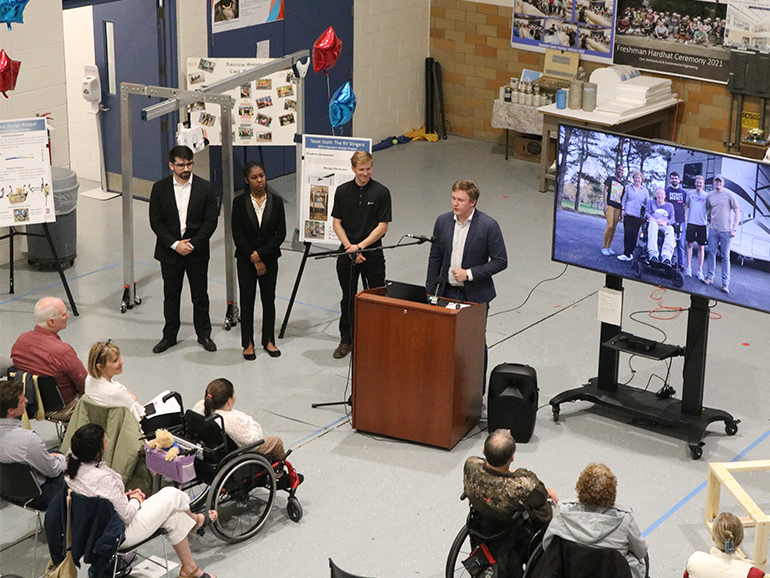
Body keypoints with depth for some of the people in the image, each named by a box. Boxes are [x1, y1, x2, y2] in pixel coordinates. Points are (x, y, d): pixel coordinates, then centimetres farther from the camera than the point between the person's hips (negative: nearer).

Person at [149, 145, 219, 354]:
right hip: (169, 251, 1)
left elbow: (211, 221, -7)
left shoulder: (205, 188, -5)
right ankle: (169, 336, 23)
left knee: (200, 296, 10)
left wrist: (192, 244, -15)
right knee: (171, 296, 11)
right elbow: (155, 221, -4)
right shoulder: (160, 188, -3)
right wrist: (175, 244, -14)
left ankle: (204, 334, 24)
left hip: (197, 252, 0)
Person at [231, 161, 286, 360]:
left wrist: (261, 254, -13)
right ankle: (248, 343, 14)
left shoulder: (276, 201, -3)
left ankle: (268, 341, 21)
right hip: (246, 260, -1)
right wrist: (253, 259, -11)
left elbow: (281, 232, -5)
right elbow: (237, 234, -8)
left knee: (269, 300, 8)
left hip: (269, 259, 1)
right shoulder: (239, 202, -6)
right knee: (247, 301, 4)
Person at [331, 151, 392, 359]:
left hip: (372, 253, -2)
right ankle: (346, 340, 22)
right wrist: (349, 247, -8)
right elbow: (337, 223, 5)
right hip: (347, 253, 3)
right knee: (348, 299, 11)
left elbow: (382, 226, -7)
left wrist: (361, 246, -13)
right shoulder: (342, 191, 3)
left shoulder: (381, 192, -6)